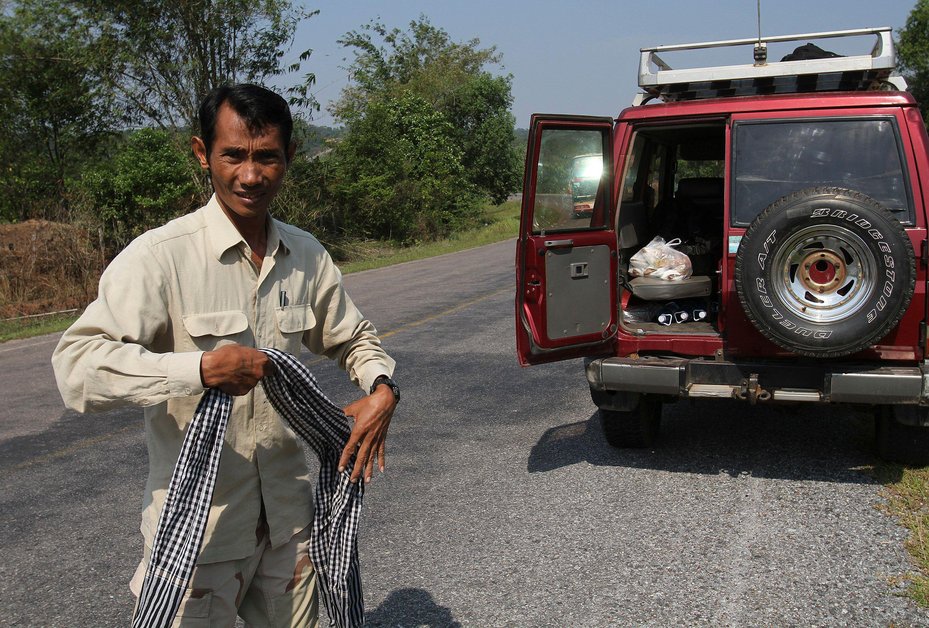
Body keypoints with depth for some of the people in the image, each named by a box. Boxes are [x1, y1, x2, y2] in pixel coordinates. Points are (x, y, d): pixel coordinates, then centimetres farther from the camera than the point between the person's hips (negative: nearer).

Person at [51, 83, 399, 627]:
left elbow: (353, 336, 17)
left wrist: (382, 388, -3)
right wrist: (200, 369, -31)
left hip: (289, 518, 5)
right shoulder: (161, 255, -15)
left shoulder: (307, 255, 3)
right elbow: (76, 364, -22)